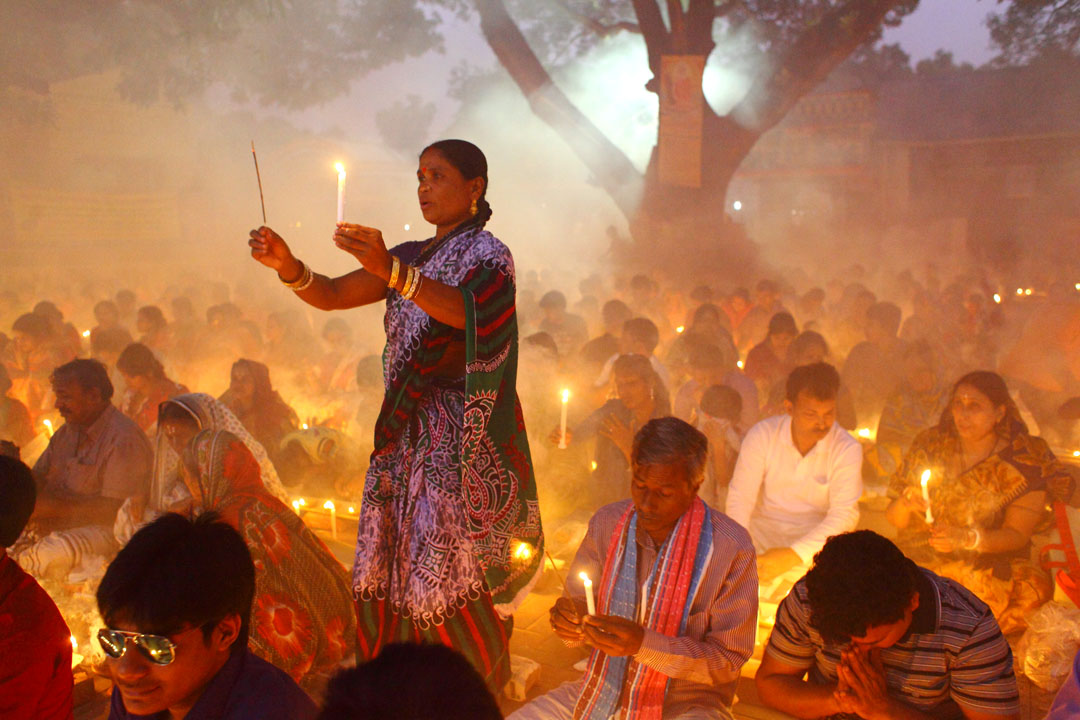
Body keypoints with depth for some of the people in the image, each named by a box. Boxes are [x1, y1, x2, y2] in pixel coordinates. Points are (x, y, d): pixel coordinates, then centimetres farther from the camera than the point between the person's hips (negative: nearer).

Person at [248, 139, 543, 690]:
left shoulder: (486, 253, -4)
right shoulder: (410, 257, 17)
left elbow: (463, 309, -27)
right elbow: (332, 296, 6)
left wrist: (390, 270, -41)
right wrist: (288, 266, -14)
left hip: (458, 439, -7)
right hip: (403, 432, 7)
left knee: (446, 568, -7)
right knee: (385, 568, 5)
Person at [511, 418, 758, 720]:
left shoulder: (732, 547, -13)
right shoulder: (607, 522, 1)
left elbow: (728, 662, -11)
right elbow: (578, 609, 12)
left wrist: (644, 644, -23)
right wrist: (571, 622, -12)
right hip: (601, 692, 5)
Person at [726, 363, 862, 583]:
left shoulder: (847, 449, -7)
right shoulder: (762, 435, -5)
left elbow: (845, 514, -16)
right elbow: (740, 497, -9)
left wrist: (793, 555, -30)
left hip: (815, 539, 0)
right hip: (762, 533, 0)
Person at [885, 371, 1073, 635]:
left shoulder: (1025, 460, -2)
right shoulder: (930, 446, 5)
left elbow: (1018, 535, -7)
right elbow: (893, 520, 7)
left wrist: (968, 538, -25)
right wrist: (905, 506, -17)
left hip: (991, 563, -1)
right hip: (922, 559, 1)